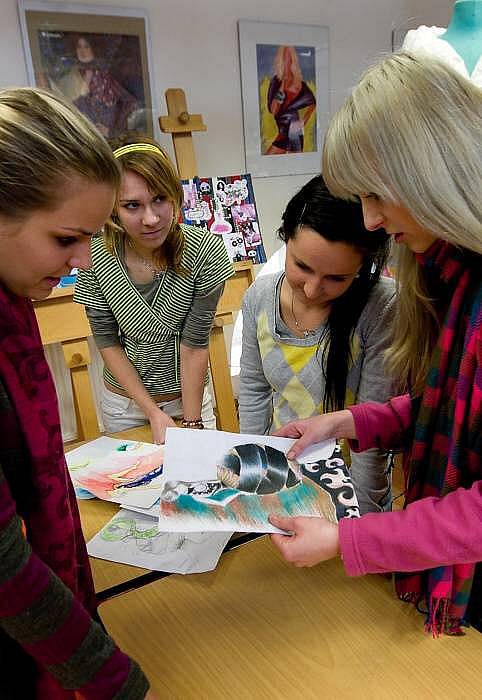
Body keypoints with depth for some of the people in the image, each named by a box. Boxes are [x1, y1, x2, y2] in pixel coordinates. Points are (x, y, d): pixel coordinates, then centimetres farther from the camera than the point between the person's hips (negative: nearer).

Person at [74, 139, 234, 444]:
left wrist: (192, 423, -17)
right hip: (124, 402, 1)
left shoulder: (206, 251, -21)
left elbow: (194, 343, -18)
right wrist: (153, 413, -14)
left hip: (189, 395, -1)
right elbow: (108, 342, -10)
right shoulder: (96, 257, -17)